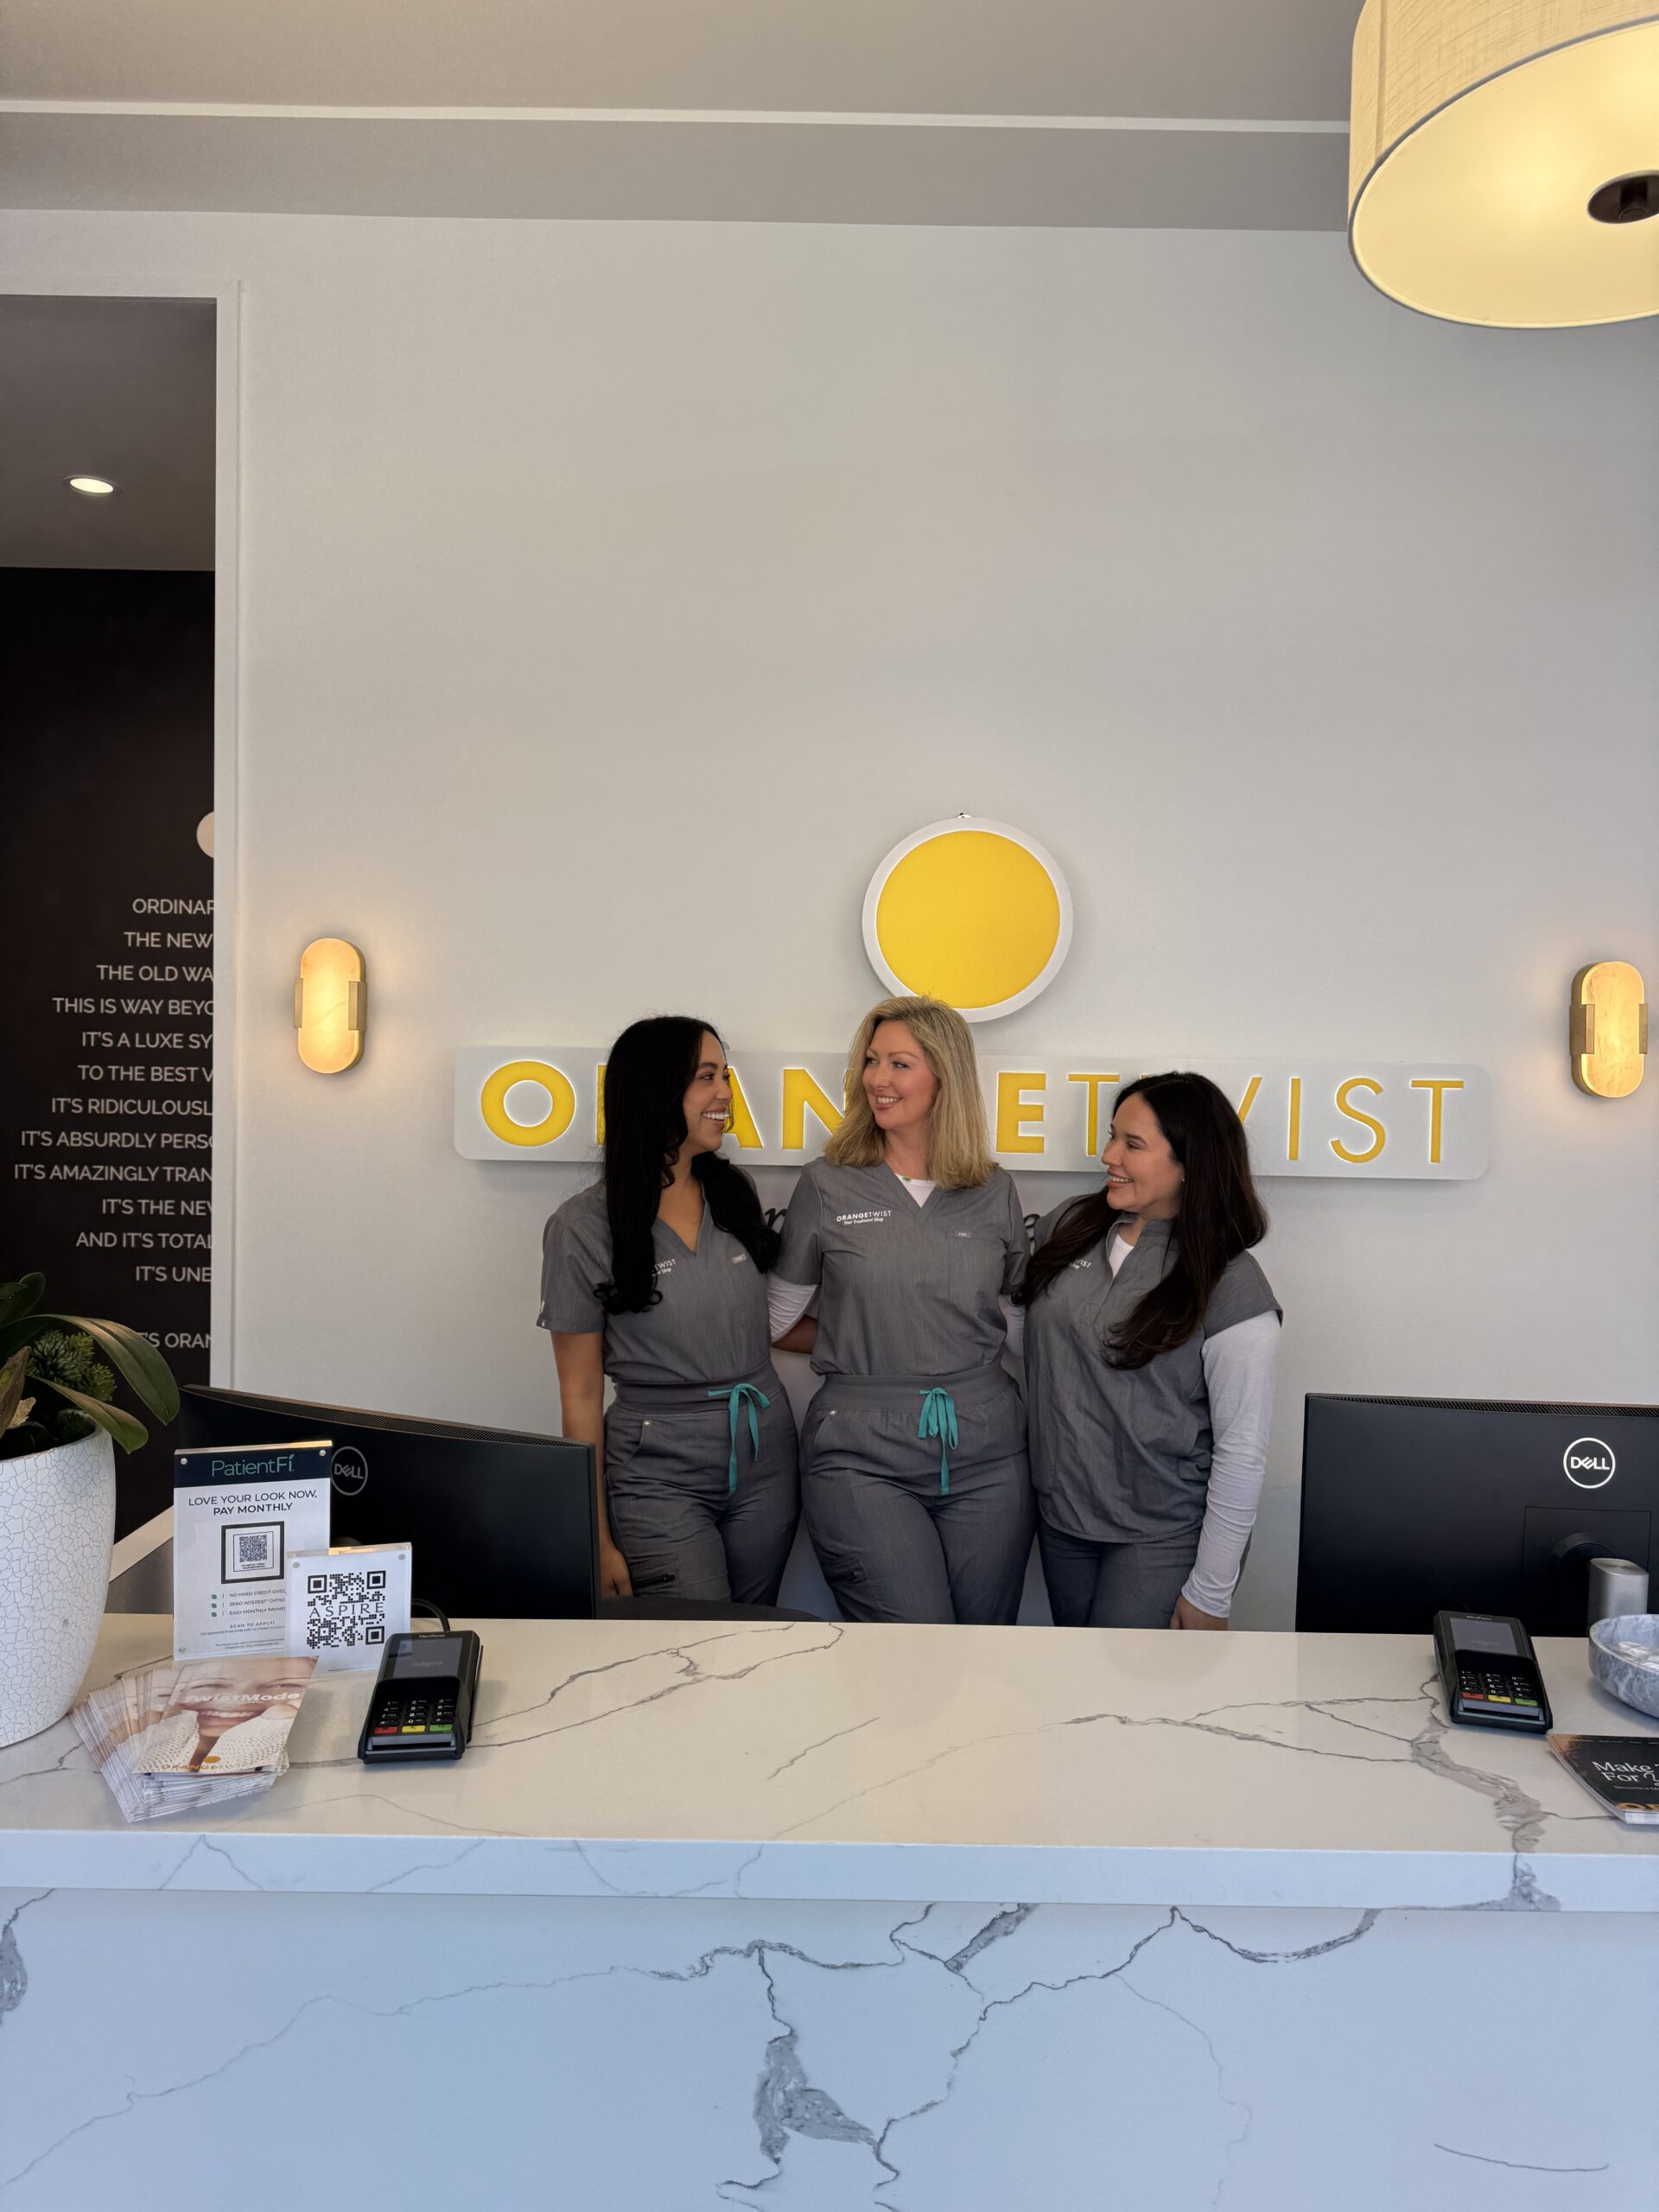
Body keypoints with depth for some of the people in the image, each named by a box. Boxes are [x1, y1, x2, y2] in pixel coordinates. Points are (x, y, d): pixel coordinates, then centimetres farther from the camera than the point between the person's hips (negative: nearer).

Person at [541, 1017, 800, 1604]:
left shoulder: (735, 1194, 6)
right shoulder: (584, 1227, -8)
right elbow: (581, 1394, -5)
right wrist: (599, 1540, -5)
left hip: (766, 1460, 5)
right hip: (660, 1473, -4)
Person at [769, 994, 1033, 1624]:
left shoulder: (994, 1192, 6)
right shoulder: (827, 1186, 0)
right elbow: (778, 1323, 7)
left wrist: (967, 1354, 1)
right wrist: (857, 1340, 4)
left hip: (986, 1453, 3)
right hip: (862, 1455, -3)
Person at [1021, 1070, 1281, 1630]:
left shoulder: (1232, 1288, -17)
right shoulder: (1065, 1227, -2)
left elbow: (1242, 1451, -15)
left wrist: (1209, 1594, -13)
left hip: (1163, 1541, -5)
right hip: (1060, 1519, 5)